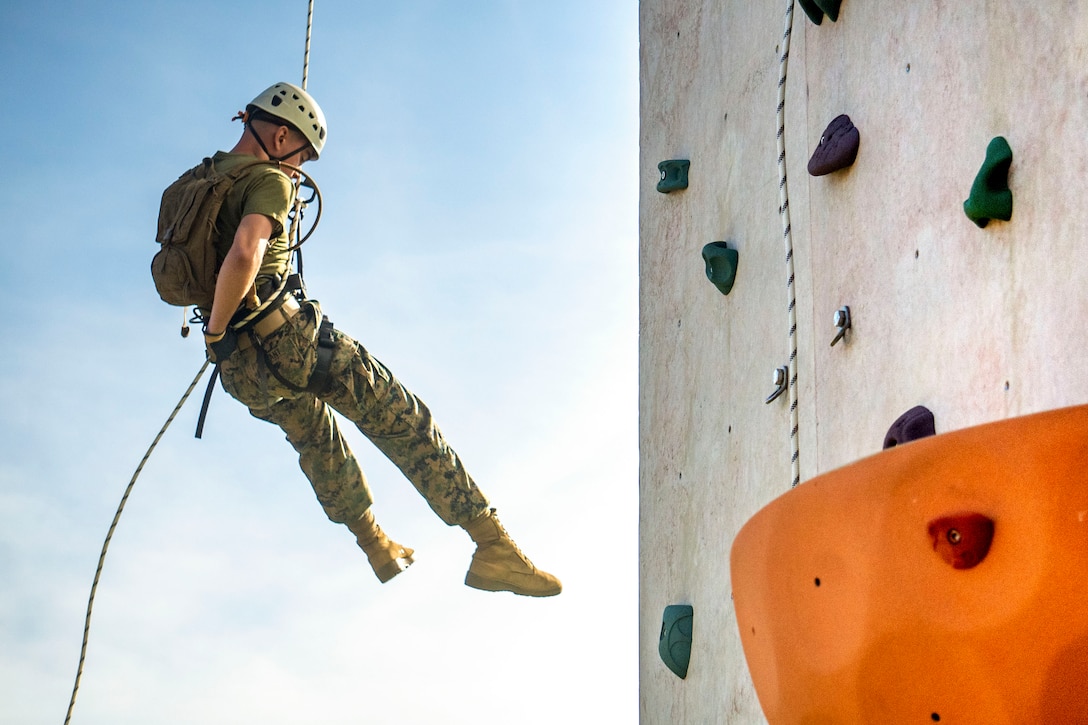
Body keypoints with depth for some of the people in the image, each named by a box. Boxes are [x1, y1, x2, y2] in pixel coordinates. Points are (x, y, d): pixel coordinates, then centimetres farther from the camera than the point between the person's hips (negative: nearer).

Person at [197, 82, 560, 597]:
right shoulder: (268, 181, -11)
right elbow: (244, 256, -30)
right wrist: (217, 327, -18)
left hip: (240, 369, 9)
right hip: (287, 340, -9)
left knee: (314, 436, 34)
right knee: (404, 422, 1)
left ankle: (376, 546, 50)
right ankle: (493, 546, -2)